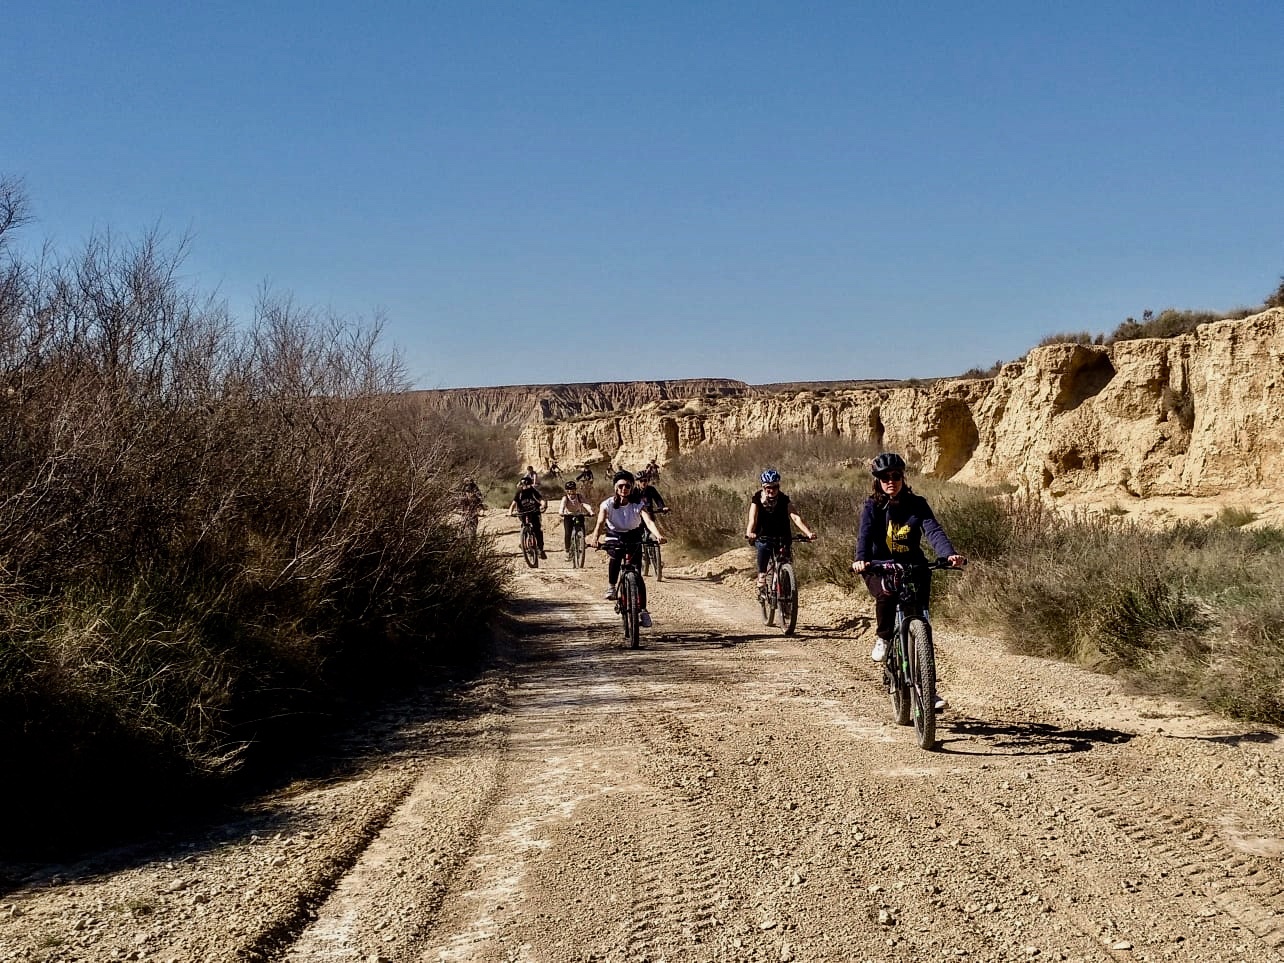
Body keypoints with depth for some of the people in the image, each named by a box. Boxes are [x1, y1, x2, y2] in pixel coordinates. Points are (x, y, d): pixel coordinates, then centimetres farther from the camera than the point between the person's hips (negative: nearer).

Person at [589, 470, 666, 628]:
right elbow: (600, 523, -30)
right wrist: (595, 538, -51)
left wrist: (658, 536, -52)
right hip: (614, 538, 0)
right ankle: (612, 587, -12)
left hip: (634, 539, 0)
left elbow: (649, 521, -32)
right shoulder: (607, 504, -16)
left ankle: (643, 611, -2)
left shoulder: (638, 504, -17)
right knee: (615, 555, -35)